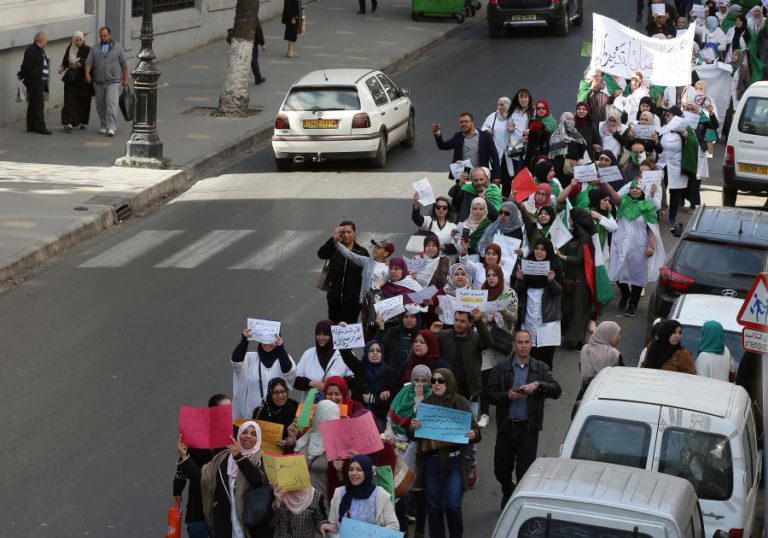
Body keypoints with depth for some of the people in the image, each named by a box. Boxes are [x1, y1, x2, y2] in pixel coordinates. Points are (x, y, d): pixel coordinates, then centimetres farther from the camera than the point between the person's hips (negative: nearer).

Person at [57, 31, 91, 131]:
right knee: (70, 100, -7)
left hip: (83, 79, -2)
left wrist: (81, 63, -28)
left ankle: (82, 121, 19)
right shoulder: (69, 49, 7)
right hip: (71, 78, 2)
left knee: (83, 100, 4)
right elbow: (65, 61, 15)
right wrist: (62, 67, -5)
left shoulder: (87, 50, -3)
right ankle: (68, 122, -13)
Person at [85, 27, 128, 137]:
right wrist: (87, 73, -18)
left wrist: (125, 79, 3)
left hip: (113, 81, -3)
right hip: (98, 82, 3)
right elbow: (88, 62, 1)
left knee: (111, 103, -15)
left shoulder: (117, 48, 5)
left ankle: (111, 128, -20)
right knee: (100, 105, 9)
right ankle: (104, 126, 22)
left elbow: (124, 64, 7)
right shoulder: (94, 49, 9)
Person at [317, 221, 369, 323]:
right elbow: (321, 254, -20)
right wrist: (333, 238, -34)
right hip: (335, 297, 2)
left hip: (353, 299, -2)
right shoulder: (334, 249, 0)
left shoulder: (362, 252, 0)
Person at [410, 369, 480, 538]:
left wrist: (474, 434, -22)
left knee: (452, 505, -5)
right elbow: (413, 435, 6)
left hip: (453, 460, -2)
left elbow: (474, 428, 1)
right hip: (431, 460, 2)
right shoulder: (426, 403, 5)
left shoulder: (460, 402, -1)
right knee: (433, 505, 7)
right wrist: (413, 427, -16)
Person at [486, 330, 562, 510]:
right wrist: (508, 396, -18)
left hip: (528, 429, -1)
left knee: (525, 472, -1)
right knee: (501, 469, 12)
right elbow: (490, 394, -1)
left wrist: (538, 385, -20)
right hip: (506, 427, 1)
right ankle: (508, 494, 41)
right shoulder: (501, 369, 4)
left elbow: (557, 391, -5)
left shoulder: (540, 368, 5)